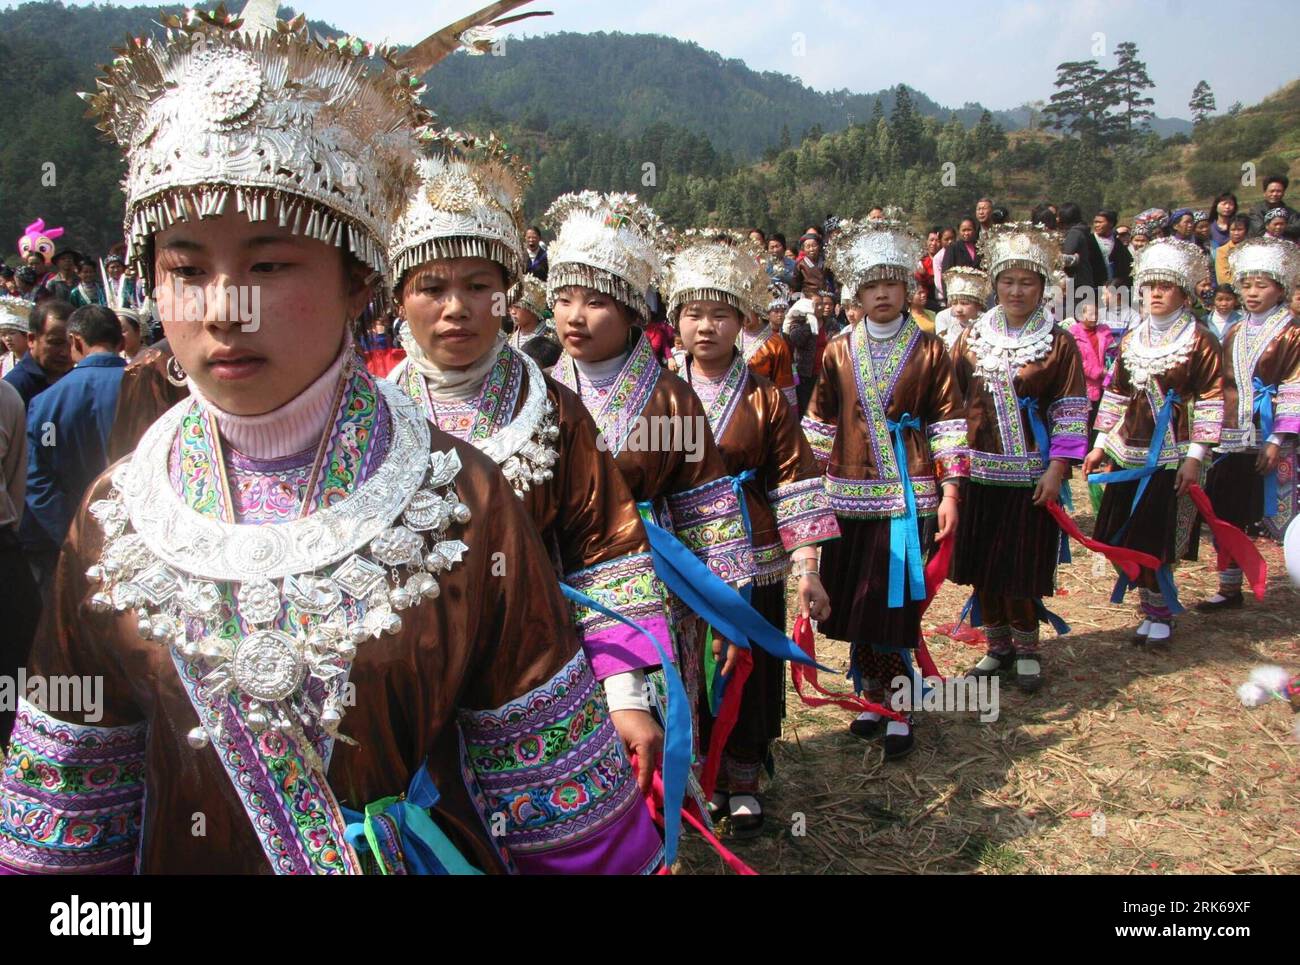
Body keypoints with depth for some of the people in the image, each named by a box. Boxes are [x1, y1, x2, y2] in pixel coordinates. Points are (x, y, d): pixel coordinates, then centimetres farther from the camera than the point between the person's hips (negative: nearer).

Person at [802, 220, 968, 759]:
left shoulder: (929, 351, 2)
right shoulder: (838, 353, 8)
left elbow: (949, 424, 0)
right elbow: (819, 425, 11)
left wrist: (950, 493, -6)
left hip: (909, 497, -3)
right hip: (850, 497, 3)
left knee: (899, 604, -3)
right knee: (855, 607, 8)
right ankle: (871, 697, 25)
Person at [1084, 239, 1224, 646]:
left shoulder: (1200, 341, -3)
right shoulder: (1131, 339, 11)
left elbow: (1210, 401, -7)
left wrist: (1195, 457, -12)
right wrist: (1100, 445, 12)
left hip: (1171, 456, -5)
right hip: (1128, 452, 5)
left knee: (1157, 541, -4)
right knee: (1126, 539, 5)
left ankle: (1161, 613, 13)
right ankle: (1153, 607, 22)